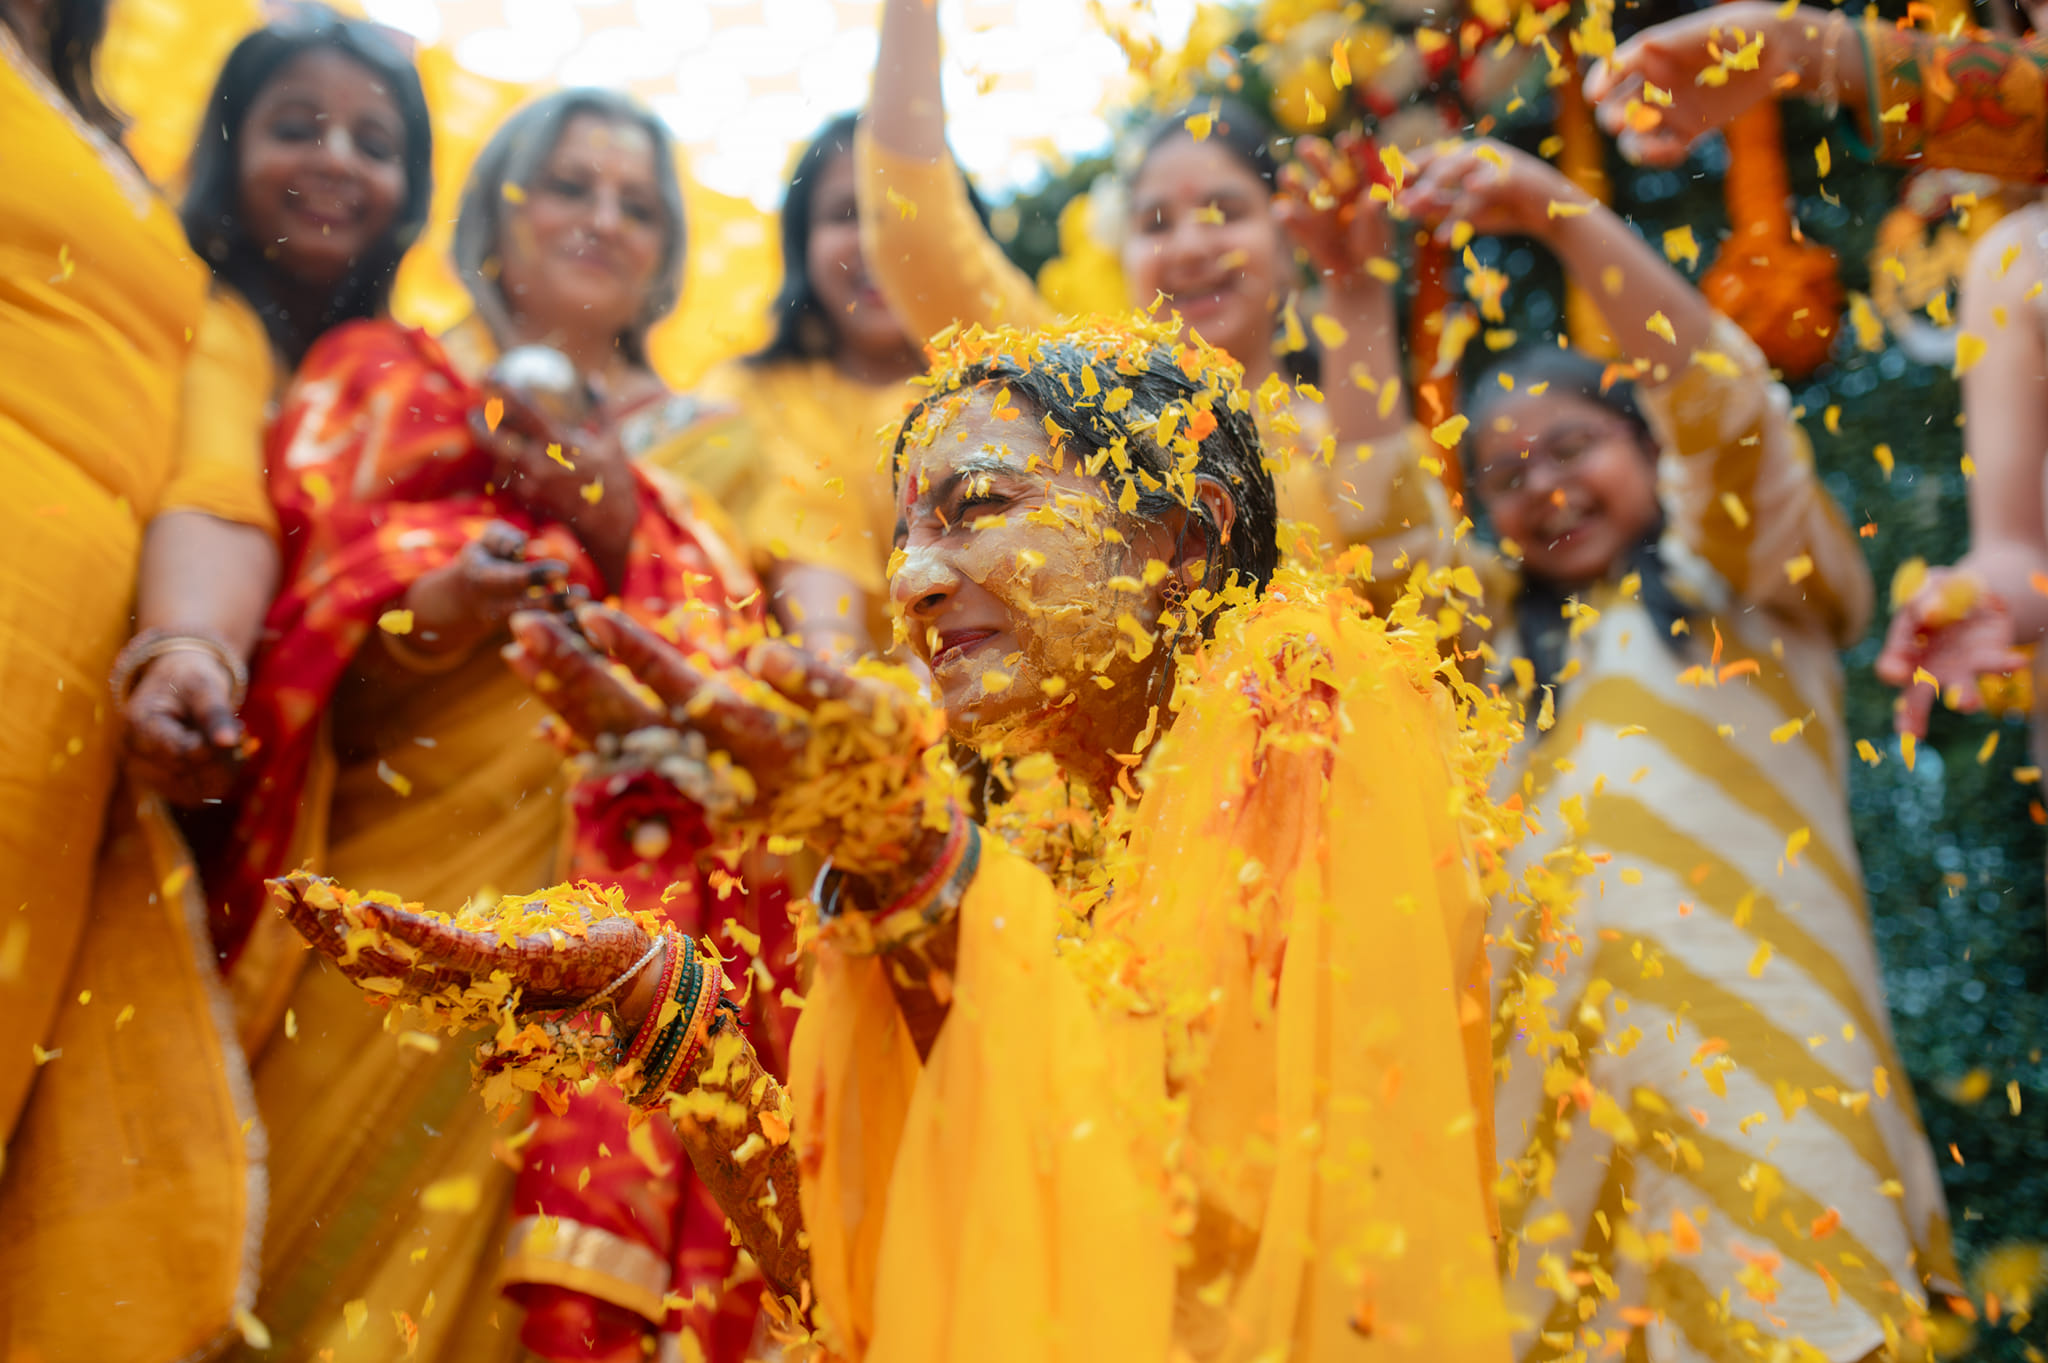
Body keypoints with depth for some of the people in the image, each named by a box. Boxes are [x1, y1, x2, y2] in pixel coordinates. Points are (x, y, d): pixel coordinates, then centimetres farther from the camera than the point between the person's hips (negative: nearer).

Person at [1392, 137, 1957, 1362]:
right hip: (1560, 1065, 4)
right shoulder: (1509, 639, 29)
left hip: (1747, 1034, -4)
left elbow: (1716, 398, -1)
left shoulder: (1742, 576, 16)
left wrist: (1567, 218, -12)